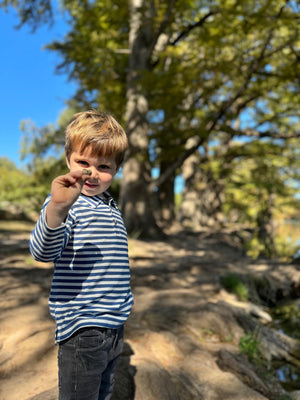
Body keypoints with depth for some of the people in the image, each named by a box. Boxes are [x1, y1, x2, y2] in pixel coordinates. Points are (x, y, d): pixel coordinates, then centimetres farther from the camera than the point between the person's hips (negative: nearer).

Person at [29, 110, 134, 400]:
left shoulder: (112, 208, 8)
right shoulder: (65, 203, -15)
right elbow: (43, 252, -33)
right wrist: (57, 208, -50)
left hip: (113, 324, 7)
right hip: (81, 328, -7)